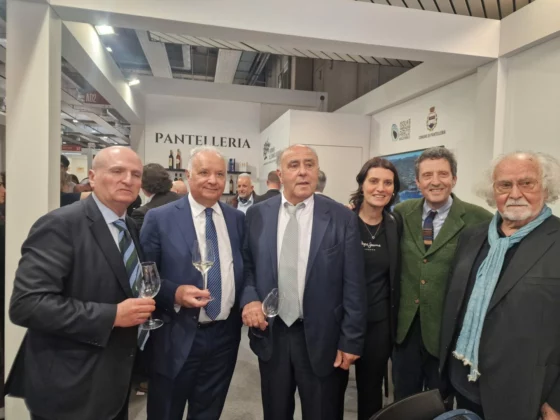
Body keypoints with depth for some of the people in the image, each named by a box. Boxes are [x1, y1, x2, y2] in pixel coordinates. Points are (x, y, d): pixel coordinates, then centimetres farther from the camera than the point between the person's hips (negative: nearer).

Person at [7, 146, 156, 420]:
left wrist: (139, 309, -2)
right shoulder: (60, 225, -19)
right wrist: (112, 315, -26)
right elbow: (26, 304, -25)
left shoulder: (130, 228, 6)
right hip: (70, 388, -7)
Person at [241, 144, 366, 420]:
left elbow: (353, 286, -7)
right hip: (270, 334, 2)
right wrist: (249, 298, -11)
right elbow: (246, 266, 7)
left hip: (322, 338, -2)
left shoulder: (342, 218, -8)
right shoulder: (257, 215, 0)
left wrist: (351, 340, -6)